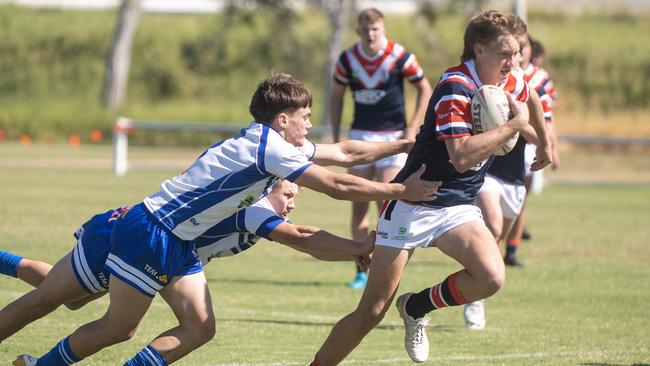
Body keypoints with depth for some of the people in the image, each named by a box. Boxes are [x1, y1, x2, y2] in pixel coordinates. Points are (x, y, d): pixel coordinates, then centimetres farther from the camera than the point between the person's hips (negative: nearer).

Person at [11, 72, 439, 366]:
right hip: (148, 233, -9)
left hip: (177, 242, 9)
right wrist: (401, 191, -16)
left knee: (200, 329, 0)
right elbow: (336, 185, -22)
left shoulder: (273, 143, 8)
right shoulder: (270, 149, -21)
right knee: (118, 327, -2)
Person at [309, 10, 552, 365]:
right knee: (371, 312, -7)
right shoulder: (455, 88, -21)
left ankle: (416, 307, 2)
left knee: (491, 277, -23)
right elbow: (462, 156, -34)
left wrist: (544, 142, 41)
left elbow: (527, 101, 29)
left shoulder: (511, 84, 1)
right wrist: (514, 124, -26)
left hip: (458, 207, 6)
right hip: (412, 205, -6)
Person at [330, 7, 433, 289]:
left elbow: (425, 89, 0)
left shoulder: (400, 57, -10)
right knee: (359, 205, 0)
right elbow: (336, 96, 12)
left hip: (393, 136, -3)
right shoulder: (347, 59, -1)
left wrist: (413, 128, -7)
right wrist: (336, 136, 6)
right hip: (360, 135, 3)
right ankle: (362, 270, 8)